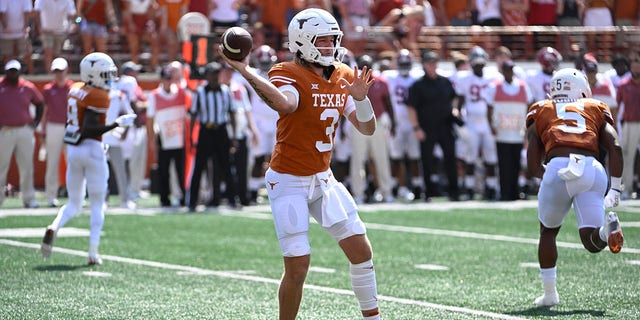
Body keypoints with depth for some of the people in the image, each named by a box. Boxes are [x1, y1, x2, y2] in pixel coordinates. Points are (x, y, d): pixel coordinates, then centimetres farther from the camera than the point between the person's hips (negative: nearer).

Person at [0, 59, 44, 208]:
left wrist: (36, 121, 10)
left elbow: (40, 103, 19)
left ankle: (29, 198, 10)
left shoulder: (28, 87, 4)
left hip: (25, 131, 2)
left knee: (27, 166, 4)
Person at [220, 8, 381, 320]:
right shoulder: (288, 74, -15)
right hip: (289, 181, -7)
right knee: (298, 266, -10)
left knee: (361, 250, 5)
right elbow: (286, 104, -40)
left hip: (323, 178, 7)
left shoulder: (344, 77, 6)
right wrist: (245, 72, -51)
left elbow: (367, 128, 5)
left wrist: (360, 97, -14)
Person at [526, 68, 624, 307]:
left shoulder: (541, 112, 25)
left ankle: (549, 293, 22)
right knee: (592, 241, 1)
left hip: (558, 169, 0)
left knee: (548, 232, 24)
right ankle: (608, 226, -33)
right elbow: (615, 147, 10)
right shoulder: (596, 110, 28)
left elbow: (533, 164, 16)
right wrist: (615, 189, 11)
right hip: (593, 168, 0)